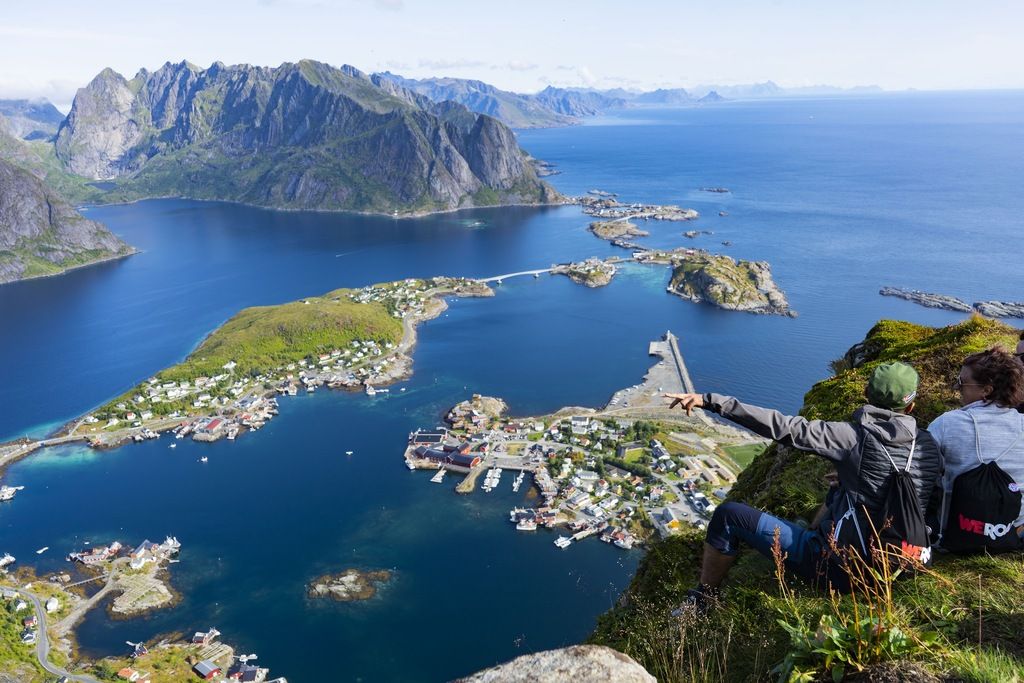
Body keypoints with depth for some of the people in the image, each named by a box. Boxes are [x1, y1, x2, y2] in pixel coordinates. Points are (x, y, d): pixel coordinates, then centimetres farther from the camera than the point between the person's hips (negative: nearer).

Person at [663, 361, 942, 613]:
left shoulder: (856, 436, -18)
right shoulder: (930, 447, -1)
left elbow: (786, 428, -25)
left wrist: (710, 401, -27)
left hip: (836, 568, -7)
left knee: (728, 515, 0)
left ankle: (699, 602, 9)